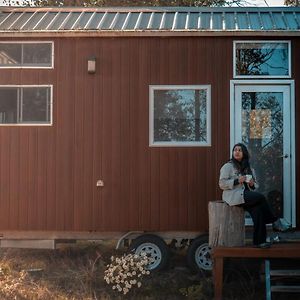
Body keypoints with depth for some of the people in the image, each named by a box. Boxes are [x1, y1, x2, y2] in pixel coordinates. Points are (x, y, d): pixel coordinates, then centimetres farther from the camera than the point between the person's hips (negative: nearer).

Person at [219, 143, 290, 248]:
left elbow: (256, 185, 23)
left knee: (257, 210, -26)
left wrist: (252, 184, -2)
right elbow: (222, 184, -5)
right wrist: (237, 181, -17)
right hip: (234, 196, -5)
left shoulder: (249, 168, 20)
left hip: (247, 195, 5)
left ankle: (259, 241, -24)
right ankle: (275, 221, -11)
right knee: (260, 197, -26)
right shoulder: (227, 166, 4)